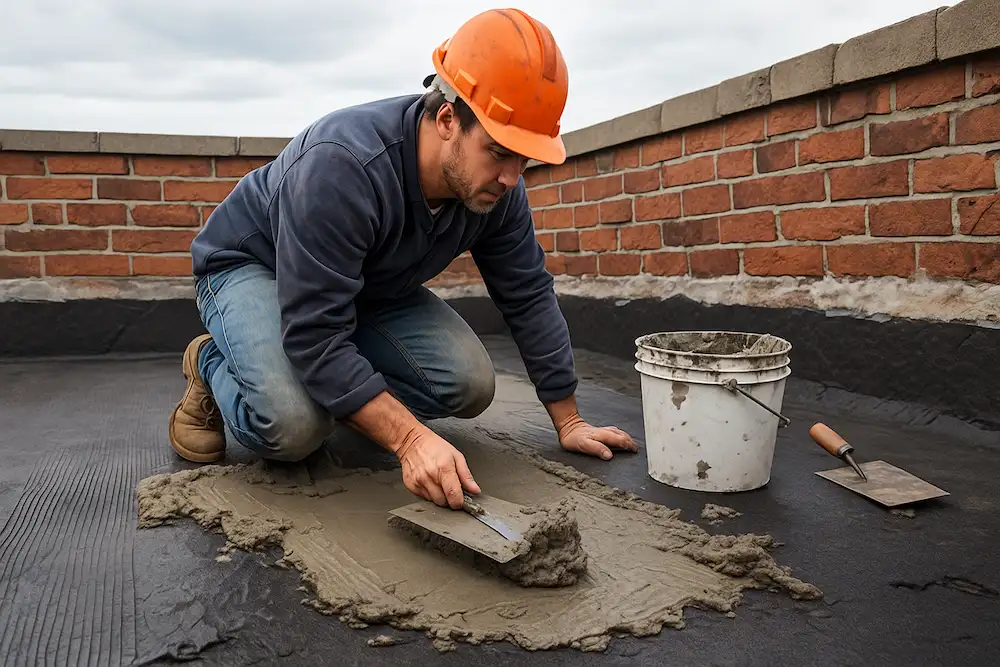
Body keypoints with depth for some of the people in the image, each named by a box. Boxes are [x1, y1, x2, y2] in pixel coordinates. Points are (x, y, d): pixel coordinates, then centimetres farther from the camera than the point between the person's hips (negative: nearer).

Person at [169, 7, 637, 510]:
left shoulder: (496, 186, -18)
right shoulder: (342, 165, -39)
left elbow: (529, 297, -8)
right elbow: (313, 334, -40)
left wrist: (568, 421, -6)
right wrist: (411, 439, -46)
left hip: (371, 286, 6)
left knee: (471, 385, -15)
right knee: (293, 424, -32)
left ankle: (335, 398, 9)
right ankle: (213, 365, 2)